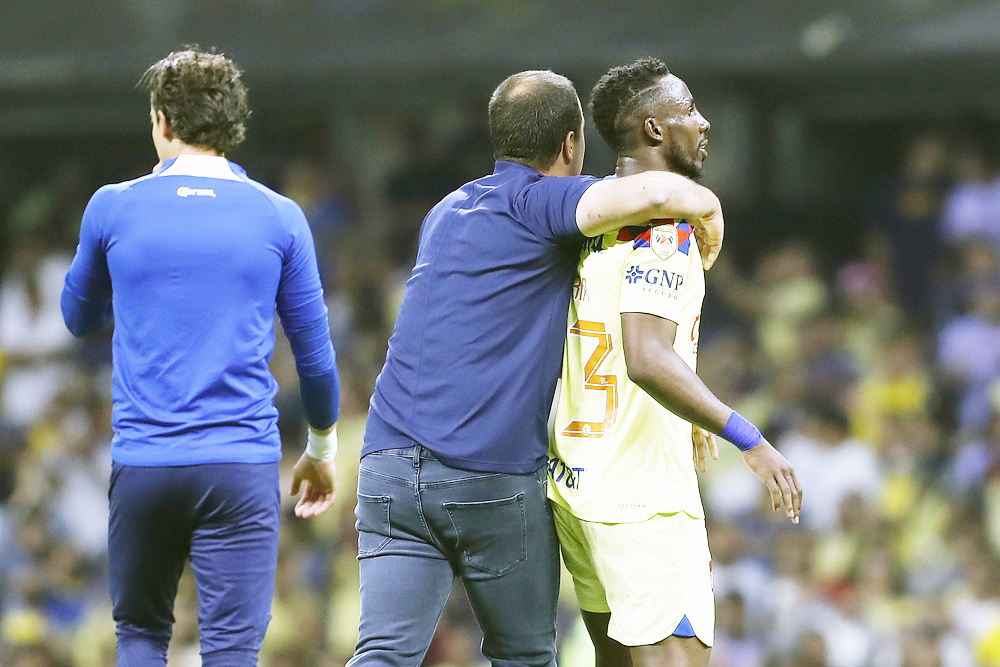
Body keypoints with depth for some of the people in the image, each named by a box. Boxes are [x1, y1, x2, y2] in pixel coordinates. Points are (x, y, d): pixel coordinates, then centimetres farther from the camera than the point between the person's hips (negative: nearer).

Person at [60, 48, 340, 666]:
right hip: (242, 465, -1)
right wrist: (323, 447, 24)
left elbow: (80, 317, 19)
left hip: (142, 463, 1)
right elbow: (315, 352, 9)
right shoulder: (279, 218, 2)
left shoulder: (114, 208, 2)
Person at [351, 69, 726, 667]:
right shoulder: (538, 202, -2)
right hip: (495, 480, -5)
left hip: (390, 467, 5)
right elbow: (653, 193, -20)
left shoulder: (447, 212, 23)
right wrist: (708, 214, 5)